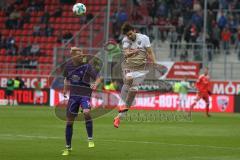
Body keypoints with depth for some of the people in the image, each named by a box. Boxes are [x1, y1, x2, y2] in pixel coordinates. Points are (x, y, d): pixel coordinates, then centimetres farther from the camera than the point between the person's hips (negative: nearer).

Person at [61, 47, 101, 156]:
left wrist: (95, 84, -29)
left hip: (85, 94, -4)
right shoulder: (68, 65, 1)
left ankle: (90, 139, -16)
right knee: (69, 121, 5)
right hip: (73, 95, 4)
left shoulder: (87, 66, -10)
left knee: (86, 112, -32)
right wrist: (65, 89, 10)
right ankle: (68, 147, 19)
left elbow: (98, 78, -9)